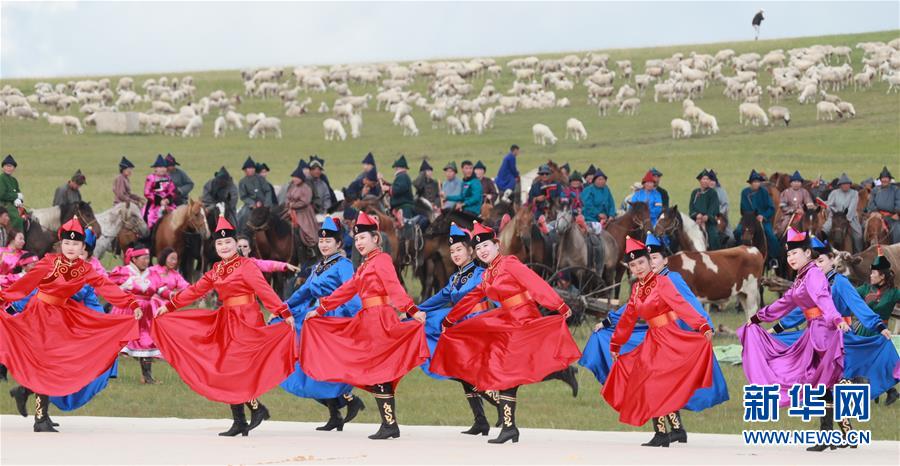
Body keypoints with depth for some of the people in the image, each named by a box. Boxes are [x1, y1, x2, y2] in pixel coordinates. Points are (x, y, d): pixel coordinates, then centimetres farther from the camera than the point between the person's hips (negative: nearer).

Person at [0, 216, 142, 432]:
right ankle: (40, 420, -5)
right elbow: (27, 282, -22)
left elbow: (106, 287, -5)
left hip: (62, 316, 6)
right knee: (43, 363, -7)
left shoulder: (85, 270, 0)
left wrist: (131, 304, -14)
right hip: (41, 315, -6)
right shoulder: (50, 262, -14)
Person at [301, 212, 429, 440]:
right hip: (369, 322, 9)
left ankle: (389, 425, -9)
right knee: (378, 374, 6)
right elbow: (345, 291, 24)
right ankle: (390, 425, 7)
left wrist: (412, 310, -35)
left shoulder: (381, 260, -8)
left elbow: (394, 287, -22)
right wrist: (319, 310, 25)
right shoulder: (364, 266, 20)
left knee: (378, 372, -9)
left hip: (380, 321, -9)